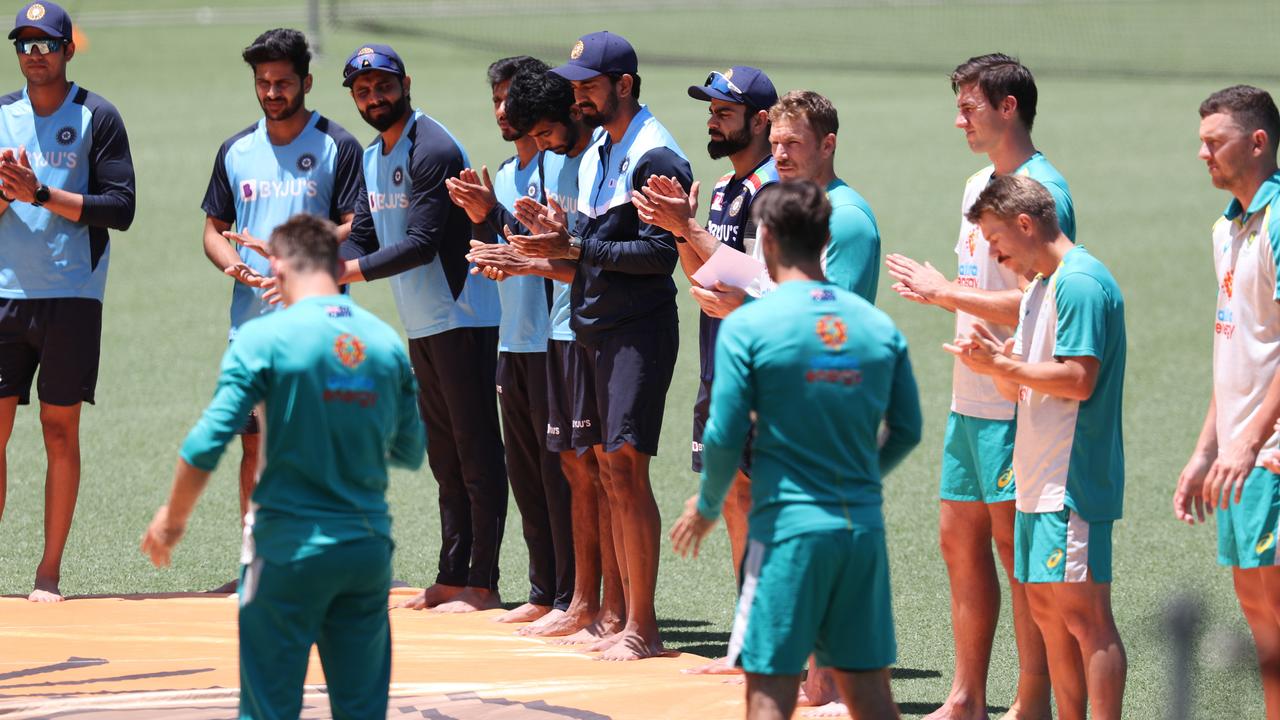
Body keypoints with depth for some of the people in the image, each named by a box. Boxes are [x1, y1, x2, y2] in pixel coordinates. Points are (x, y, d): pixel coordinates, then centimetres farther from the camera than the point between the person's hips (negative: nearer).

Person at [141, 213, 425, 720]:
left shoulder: (263, 337, -9)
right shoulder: (387, 342, 4)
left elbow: (208, 442, -13)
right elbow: (409, 452, 12)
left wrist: (171, 520, 1)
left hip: (290, 549, -4)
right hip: (369, 549, 4)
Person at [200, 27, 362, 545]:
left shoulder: (338, 147, -1)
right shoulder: (236, 151, 13)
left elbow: (356, 230, -6)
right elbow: (215, 228, 18)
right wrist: (232, 263, -5)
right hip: (251, 322, 4)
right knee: (255, 445, 6)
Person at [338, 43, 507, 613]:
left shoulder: (432, 149, -16)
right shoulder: (372, 158, 13)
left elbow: (422, 244, -23)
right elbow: (363, 239, 11)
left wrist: (349, 270, -26)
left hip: (463, 319, -10)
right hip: (420, 326, 10)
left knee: (477, 454, -6)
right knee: (444, 459, 13)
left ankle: (483, 584, -5)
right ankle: (452, 578, 19)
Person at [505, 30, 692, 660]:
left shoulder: (655, 158, -12)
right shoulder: (598, 154, 17)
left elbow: (660, 253, -19)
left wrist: (578, 247, -19)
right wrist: (559, 234, 3)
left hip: (640, 328, -9)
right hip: (596, 328, 9)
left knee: (626, 467, -12)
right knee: (613, 472, 10)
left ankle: (643, 628, -10)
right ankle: (630, 621, 14)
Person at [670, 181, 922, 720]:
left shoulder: (748, 326, -8)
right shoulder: (878, 326, 6)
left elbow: (724, 438, -8)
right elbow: (906, 431, 10)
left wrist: (707, 508, 9)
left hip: (789, 526, -5)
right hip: (864, 525, 5)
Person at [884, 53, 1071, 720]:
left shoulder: (1041, 191, -15)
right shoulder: (977, 187, 15)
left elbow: (1031, 305, -21)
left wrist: (944, 293, -15)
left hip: (1015, 407, -10)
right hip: (970, 402, 10)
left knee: (1018, 548, -5)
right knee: (960, 540, 12)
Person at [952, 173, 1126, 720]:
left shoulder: (1080, 283, -13)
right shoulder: (1039, 289, 18)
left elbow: (1078, 380, -21)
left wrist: (1004, 365, -13)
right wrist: (994, 365, 2)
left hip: (1073, 483, -10)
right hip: (1040, 481, 10)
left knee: (1083, 612, -10)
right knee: (1046, 608, 11)